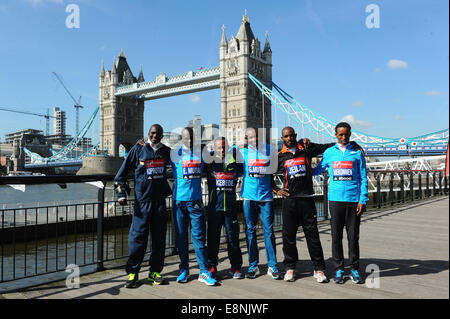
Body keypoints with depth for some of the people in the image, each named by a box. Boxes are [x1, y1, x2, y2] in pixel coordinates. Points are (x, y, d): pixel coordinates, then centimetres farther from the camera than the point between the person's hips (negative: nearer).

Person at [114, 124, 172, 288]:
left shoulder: (167, 151, 9)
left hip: (160, 199, 3)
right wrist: (121, 194, -7)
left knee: (159, 236, 5)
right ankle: (132, 272, 6)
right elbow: (121, 173, 2)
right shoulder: (138, 149, 1)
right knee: (138, 235, -5)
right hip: (142, 199, -3)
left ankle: (155, 271, 16)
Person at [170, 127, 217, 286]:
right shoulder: (175, 154, 4)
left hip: (196, 199, 0)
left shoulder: (201, 153, 9)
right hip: (179, 199, 0)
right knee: (181, 235, 7)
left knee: (199, 235, 0)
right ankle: (184, 269, 19)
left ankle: (204, 271, 4)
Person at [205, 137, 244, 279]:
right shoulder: (210, 161, 1)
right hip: (214, 206, -1)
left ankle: (236, 267, 18)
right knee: (213, 237, 7)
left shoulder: (235, 161, 6)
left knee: (233, 236, 5)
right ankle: (212, 266, 21)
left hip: (231, 206, 1)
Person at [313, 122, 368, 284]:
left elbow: (363, 178, 5)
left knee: (353, 235, 5)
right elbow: (318, 169, 19)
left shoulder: (357, 153, 6)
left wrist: (363, 200, -1)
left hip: (354, 200, -1)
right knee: (336, 235, 5)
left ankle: (354, 269, 18)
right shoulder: (329, 152, 9)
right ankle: (338, 269, 17)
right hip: (335, 199, 1)